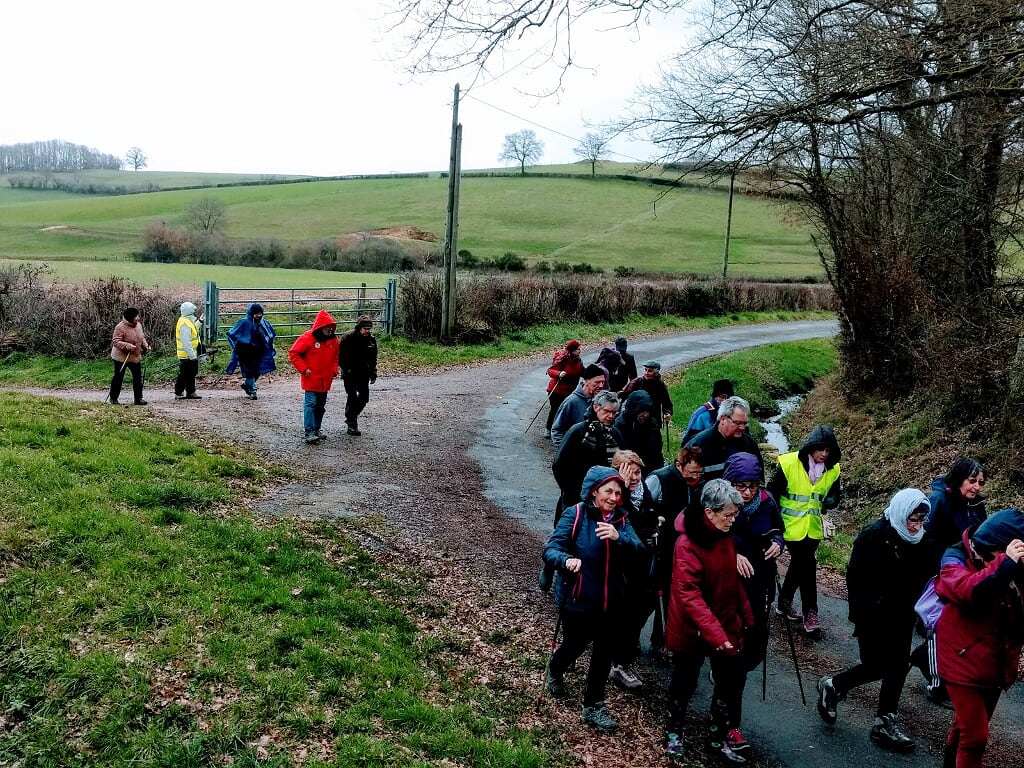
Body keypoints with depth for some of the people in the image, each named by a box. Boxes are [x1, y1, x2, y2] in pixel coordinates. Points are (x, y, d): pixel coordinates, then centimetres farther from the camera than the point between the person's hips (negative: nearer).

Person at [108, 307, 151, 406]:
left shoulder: (138, 325, 3)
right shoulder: (120, 327, -19)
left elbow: (142, 338, 17)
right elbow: (116, 342, -23)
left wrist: (145, 345, 0)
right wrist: (128, 346, -34)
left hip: (136, 357, 6)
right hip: (121, 357, -6)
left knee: (138, 378, 3)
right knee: (118, 378, 4)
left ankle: (138, 398, 11)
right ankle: (113, 398, 18)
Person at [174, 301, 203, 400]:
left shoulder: (188, 321, 10)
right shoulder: (184, 324, -22)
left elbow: (192, 331, 28)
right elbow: (186, 342, -26)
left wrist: (199, 322, 25)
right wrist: (192, 356, -25)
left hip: (191, 355, 10)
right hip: (187, 356, -10)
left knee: (191, 374, 17)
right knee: (184, 375, -2)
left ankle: (190, 392, 25)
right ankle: (178, 393, 6)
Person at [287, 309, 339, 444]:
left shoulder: (333, 340, 6)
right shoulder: (307, 338, -13)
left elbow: (335, 357, 22)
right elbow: (293, 353, -10)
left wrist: (334, 370, 8)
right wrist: (304, 369, -13)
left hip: (325, 380, 6)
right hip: (311, 379, -6)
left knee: (321, 405, 13)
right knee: (310, 404, -10)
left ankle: (316, 429, 25)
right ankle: (309, 432, -11)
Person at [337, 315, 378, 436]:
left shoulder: (371, 339, 1)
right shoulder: (347, 338, -15)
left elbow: (373, 358, 12)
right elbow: (340, 356, -11)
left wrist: (373, 372, 7)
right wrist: (346, 370, -17)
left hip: (363, 373, 5)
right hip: (349, 373, -5)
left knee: (364, 397, 7)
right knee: (352, 397, -5)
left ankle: (352, 416, 29)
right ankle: (352, 424, 5)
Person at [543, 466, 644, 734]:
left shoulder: (621, 519, -1)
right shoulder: (575, 515, -14)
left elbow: (639, 550, -14)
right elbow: (551, 549, -19)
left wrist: (619, 537, -34)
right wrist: (566, 560, -41)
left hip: (611, 602, 4)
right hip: (577, 600, -3)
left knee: (604, 653, 10)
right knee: (575, 646, 15)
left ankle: (593, 706, 27)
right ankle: (554, 670, 49)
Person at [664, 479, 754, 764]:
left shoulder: (724, 535, -1)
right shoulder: (688, 543, -25)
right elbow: (689, 596, -30)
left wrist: (745, 614, 13)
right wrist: (716, 634, -35)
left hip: (726, 623, 6)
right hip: (691, 628, -6)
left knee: (733, 678, 9)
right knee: (685, 683, 12)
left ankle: (719, 735, 29)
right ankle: (674, 731, 36)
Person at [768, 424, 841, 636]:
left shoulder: (832, 470, -2)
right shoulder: (789, 464, -15)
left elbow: (833, 496, 11)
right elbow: (772, 493, -9)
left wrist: (830, 501, -14)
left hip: (813, 527, 5)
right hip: (791, 526, -5)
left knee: (799, 564, 15)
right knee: (807, 566, -6)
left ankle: (784, 602, 34)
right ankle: (810, 613, 3)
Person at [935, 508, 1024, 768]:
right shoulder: (957, 559, -14)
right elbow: (966, 590, -35)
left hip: (994, 663, 6)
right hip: (964, 660, -6)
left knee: (966, 726, 22)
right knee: (975, 735, -8)